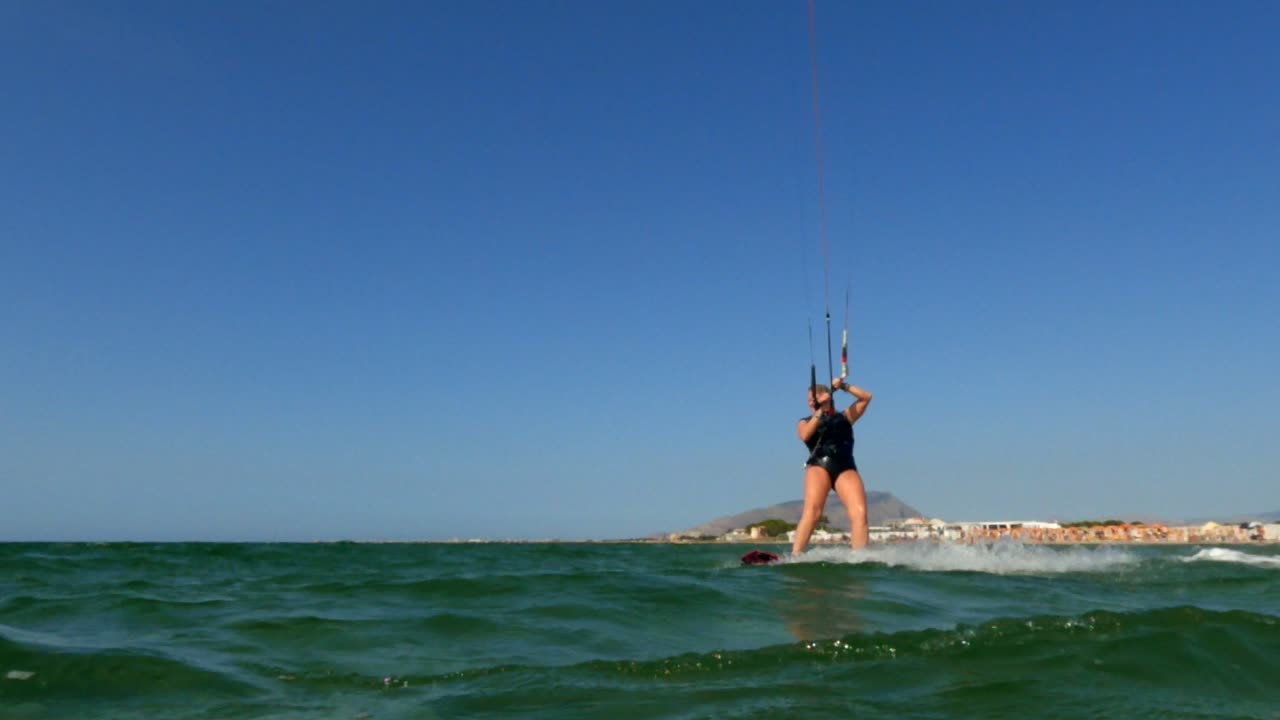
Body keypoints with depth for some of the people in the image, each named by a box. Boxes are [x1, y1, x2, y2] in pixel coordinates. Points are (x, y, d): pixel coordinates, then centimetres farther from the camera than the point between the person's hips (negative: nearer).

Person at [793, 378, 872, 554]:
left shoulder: (844, 417, 26)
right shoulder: (805, 422, 23)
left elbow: (866, 397, 17)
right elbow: (805, 435, -1)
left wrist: (843, 386, 8)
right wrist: (819, 413, -8)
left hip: (846, 468, 2)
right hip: (819, 466, -2)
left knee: (860, 513, -20)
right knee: (811, 511, -25)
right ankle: (794, 557, -33)